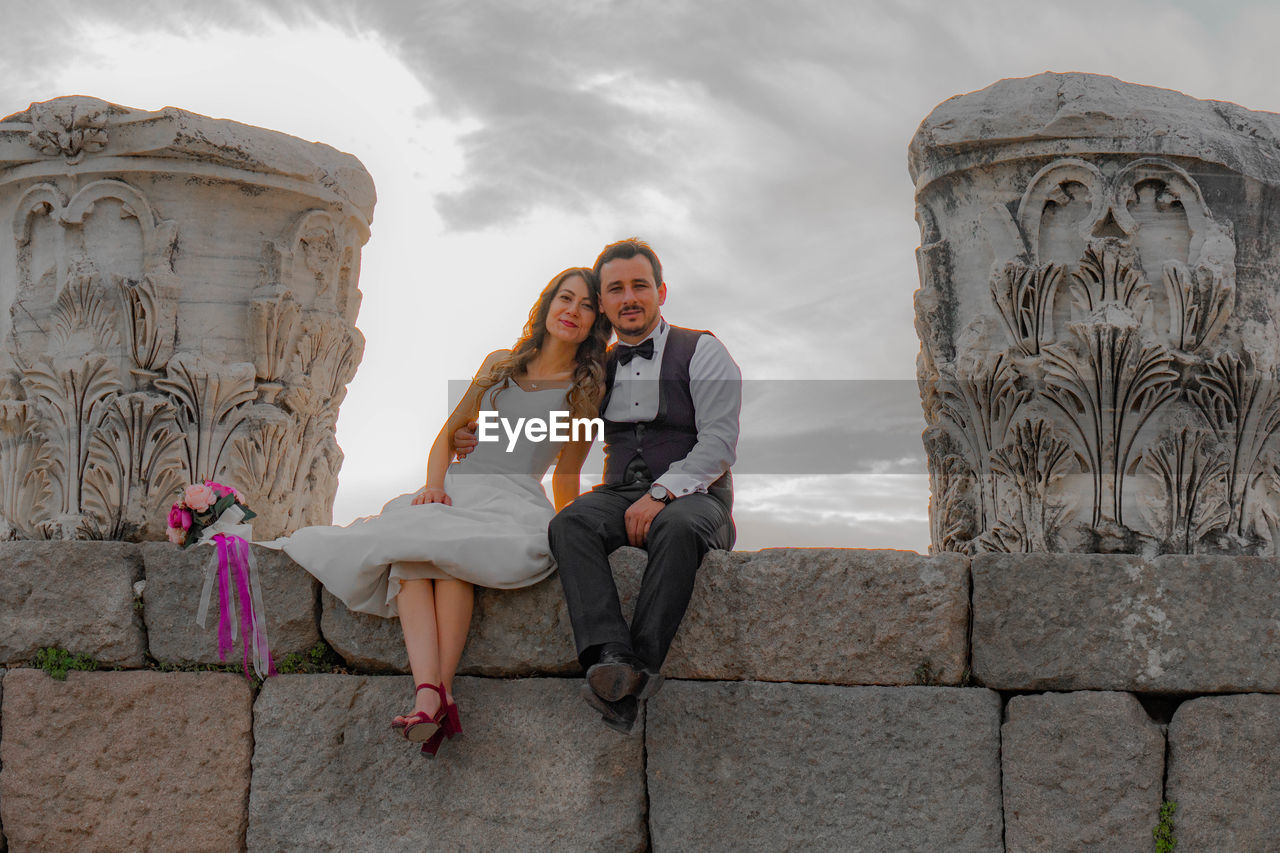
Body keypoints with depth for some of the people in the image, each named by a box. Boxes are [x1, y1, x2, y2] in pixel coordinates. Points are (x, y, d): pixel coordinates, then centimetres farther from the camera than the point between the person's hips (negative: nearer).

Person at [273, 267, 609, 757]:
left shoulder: (586, 391, 13)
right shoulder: (500, 364, 20)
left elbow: (566, 477, 20)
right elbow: (449, 434, 19)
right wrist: (434, 485, 2)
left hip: (513, 498, -2)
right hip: (453, 490, 3)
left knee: (449, 548, -39)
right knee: (412, 555, -34)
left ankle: (439, 690, -46)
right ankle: (430, 696, -51)